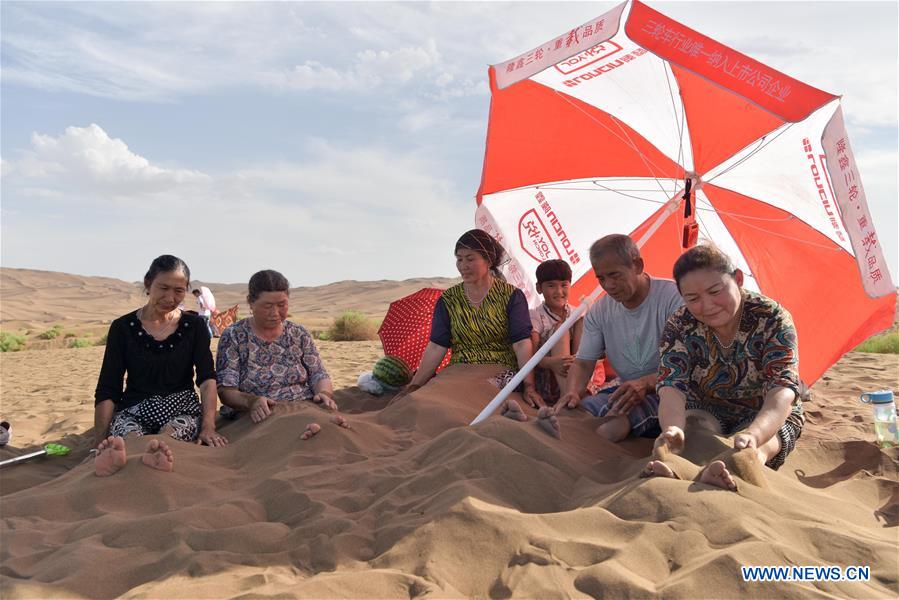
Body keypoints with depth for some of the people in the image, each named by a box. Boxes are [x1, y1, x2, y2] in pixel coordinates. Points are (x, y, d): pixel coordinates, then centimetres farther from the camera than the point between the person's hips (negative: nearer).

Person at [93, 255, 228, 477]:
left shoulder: (194, 326, 8)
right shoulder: (123, 327, 6)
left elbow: (207, 379, -4)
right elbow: (107, 391, 3)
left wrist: (208, 426, -21)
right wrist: (99, 443, -10)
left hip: (181, 408, 0)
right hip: (133, 409, 0)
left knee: (170, 435, -37)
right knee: (131, 439, -36)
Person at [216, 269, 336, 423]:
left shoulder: (299, 334, 10)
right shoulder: (233, 336, 0)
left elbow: (319, 375, 9)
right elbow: (225, 391, -6)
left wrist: (324, 393, -14)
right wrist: (251, 401, -27)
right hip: (258, 420, -3)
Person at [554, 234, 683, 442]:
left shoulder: (673, 296, -13)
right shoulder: (599, 312, 5)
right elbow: (583, 362, 6)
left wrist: (647, 383, -35)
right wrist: (572, 391, -18)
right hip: (626, 390, 5)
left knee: (618, 418, -33)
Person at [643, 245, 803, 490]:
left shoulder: (772, 319, -19)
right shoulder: (680, 325, -13)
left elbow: (782, 389, -33)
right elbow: (671, 387, -26)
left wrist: (753, 434, -56)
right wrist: (673, 429, -52)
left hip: (766, 417, 0)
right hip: (707, 412, 1)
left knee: (752, 448, -35)